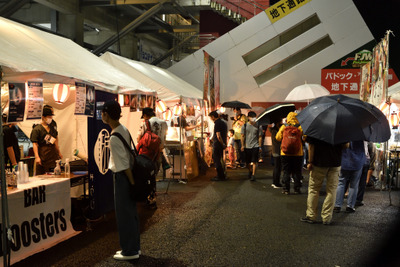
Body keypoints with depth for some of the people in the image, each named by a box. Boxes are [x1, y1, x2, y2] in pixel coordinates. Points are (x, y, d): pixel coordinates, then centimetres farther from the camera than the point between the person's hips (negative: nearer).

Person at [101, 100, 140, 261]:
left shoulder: (114, 139, -22)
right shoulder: (123, 129, 5)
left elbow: (124, 164, -20)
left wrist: (132, 182, -16)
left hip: (122, 176, -9)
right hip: (127, 175, 9)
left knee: (124, 215, 1)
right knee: (131, 213, 16)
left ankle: (129, 251, 11)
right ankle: (134, 247, 26)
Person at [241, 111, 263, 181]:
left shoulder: (258, 127, 0)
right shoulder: (245, 126, 3)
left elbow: (260, 137, 3)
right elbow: (243, 136, 6)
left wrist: (260, 146, -2)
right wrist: (243, 145, 1)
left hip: (255, 146, -2)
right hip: (247, 146, 2)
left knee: (254, 162, -6)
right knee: (247, 162, 10)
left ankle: (253, 175, -1)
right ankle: (250, 171, 36)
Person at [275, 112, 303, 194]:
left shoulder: (283, 127, -3)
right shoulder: (300, 127, -5)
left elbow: (278, 138, 2)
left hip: (285, 153, 0)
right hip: (297, 153, 0)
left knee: (286, 172, 7)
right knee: (297, 172, 9)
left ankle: (286, 189, 7)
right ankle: (297, 189, 12)